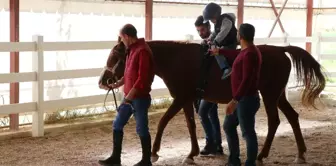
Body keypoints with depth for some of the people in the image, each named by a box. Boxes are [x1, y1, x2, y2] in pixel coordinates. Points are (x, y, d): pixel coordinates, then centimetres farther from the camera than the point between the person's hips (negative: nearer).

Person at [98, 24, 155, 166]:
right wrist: (117, 85, 24)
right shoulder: (132, 50, 12)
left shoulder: (142, 51, -19)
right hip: (129, 97, 10)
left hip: (140, 98, -10)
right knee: (117, 125, 13)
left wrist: (130, 95, -22)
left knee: (141, 129, 1)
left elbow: (143, 78, -24)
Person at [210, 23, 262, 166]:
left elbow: (246, 80, -27)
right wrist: (220, 51, 43)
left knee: (248, 132, -1)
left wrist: (234, 100, -29)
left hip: (247, 100, -11)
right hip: (241, 99, 11)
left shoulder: (249, 54, -21)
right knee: (228, 126, 19)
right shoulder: (246, 51, 11)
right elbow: (235, 54, 37)